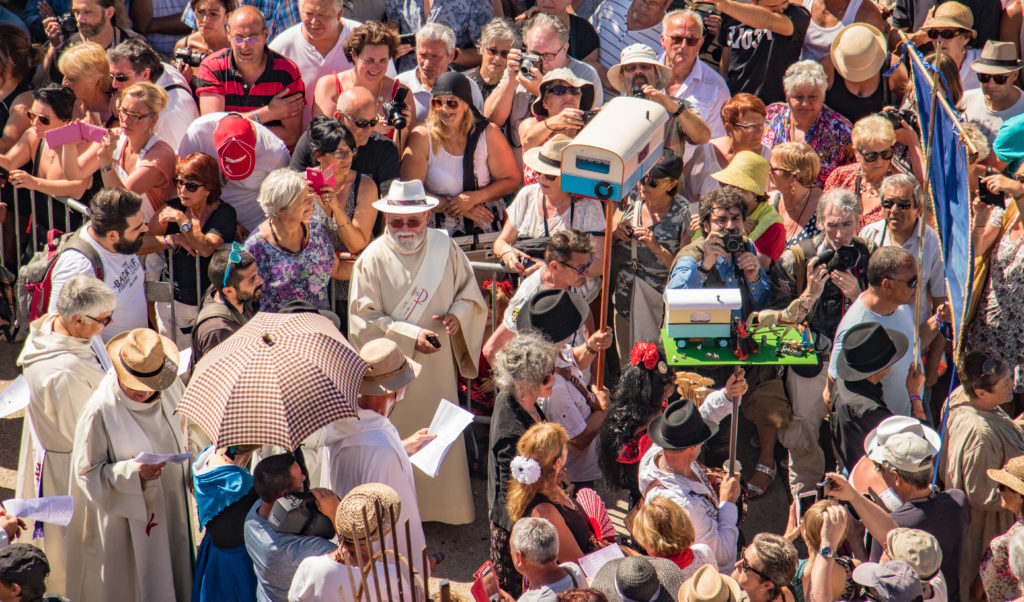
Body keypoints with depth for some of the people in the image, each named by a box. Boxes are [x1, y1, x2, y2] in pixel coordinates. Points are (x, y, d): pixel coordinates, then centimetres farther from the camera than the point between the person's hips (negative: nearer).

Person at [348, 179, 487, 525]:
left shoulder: (445, 249, -2)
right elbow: (364, 320, -12)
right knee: (396, 437, 4)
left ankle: (445, 506, 28)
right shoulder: (372, 259, -11)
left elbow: (471, 293, 10)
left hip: (438, 365, 3)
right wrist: (412, 336, -21)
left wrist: (457, 315, -12)